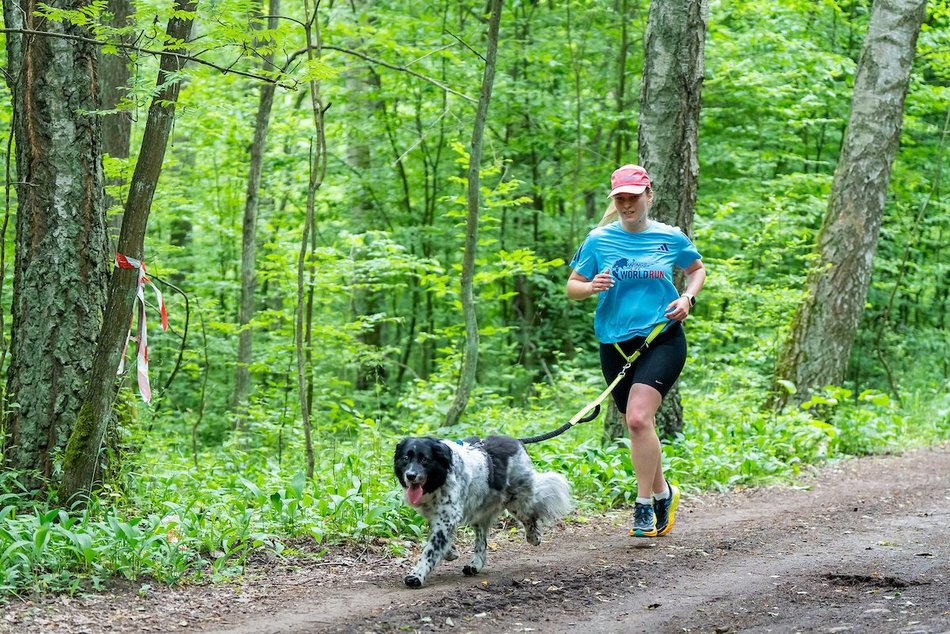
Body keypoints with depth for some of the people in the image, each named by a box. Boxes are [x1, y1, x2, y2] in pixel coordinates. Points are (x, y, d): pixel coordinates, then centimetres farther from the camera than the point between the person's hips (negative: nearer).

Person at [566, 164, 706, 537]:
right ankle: (662, 493, 33)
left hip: (662, 339, -3)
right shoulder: (599, 240, 2)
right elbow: (572, 287, 7)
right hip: (615, 344, 3)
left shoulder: (671, 238, 2)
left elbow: (698, 269, 20)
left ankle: (645, 506, -13)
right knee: (639, 426, 11)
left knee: (638, 418, -21)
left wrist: (688, 298, 1)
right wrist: (591, 287, -16)